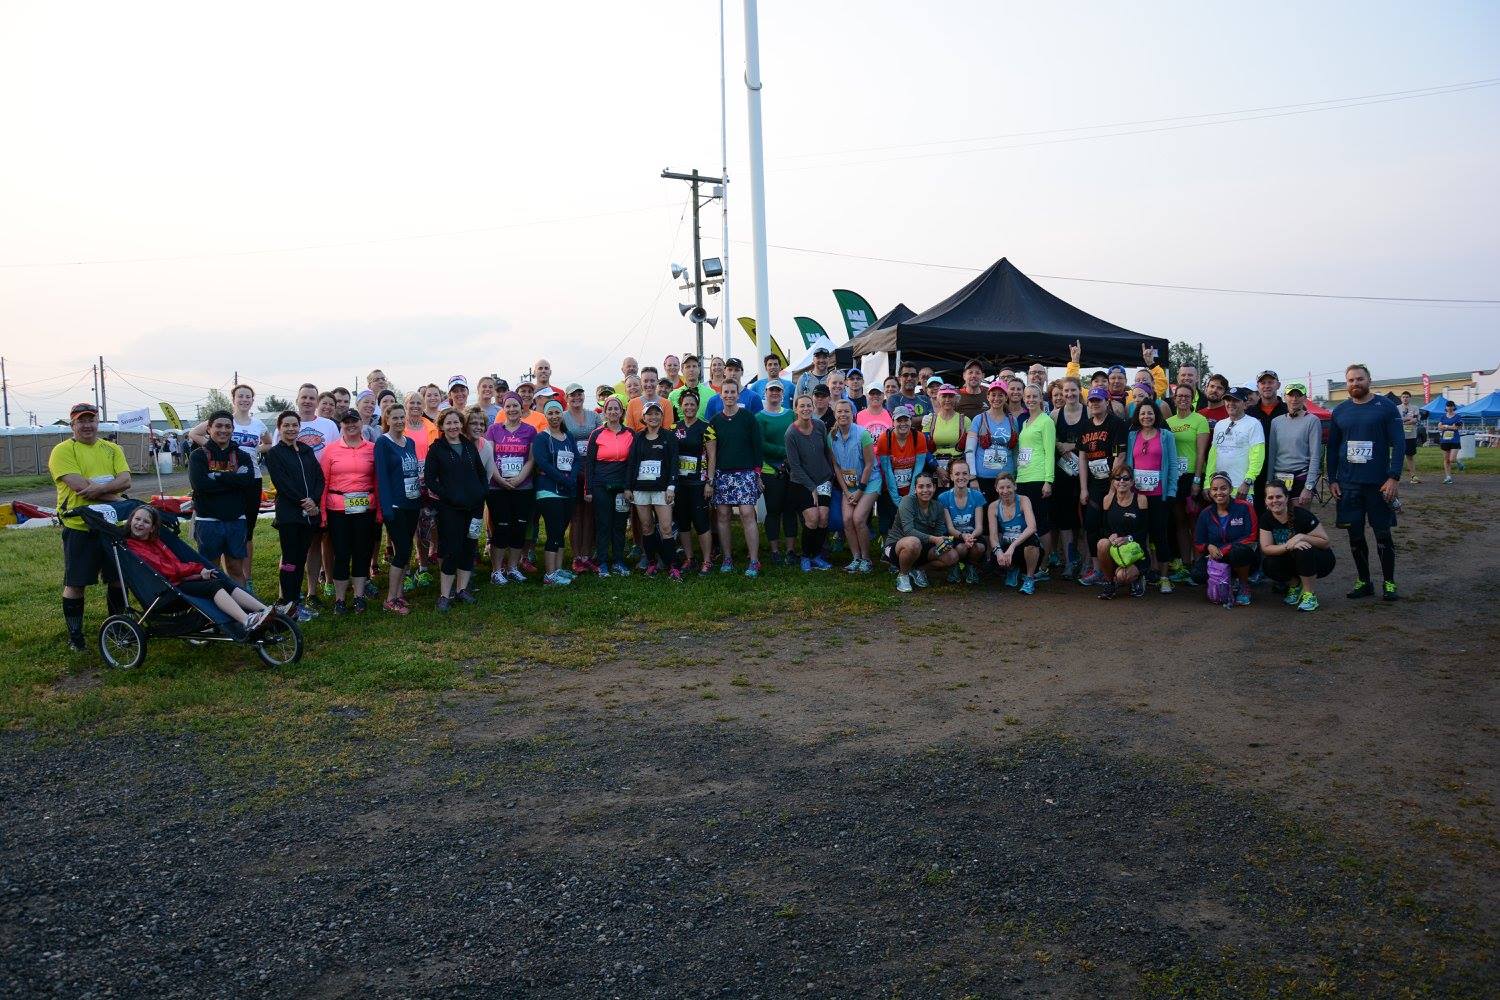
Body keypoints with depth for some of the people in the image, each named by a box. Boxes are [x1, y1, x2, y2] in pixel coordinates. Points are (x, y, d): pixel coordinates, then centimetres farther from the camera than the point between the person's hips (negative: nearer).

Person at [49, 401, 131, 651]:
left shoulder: (112, 449, 10)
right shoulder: (63, 451, -4)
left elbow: (125, 481, -4)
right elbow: (80, 486, -17)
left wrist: (101, 488, -22)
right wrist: (116, 498, -13)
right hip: (79, 526, -4)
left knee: (117, 578, 12)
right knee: (75, 583, 3)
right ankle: (75, 636, 14)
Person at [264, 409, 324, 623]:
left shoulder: (307, 451, 15)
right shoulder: (274, 454, 1)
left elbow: (319, 477, 8)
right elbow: (282, 483, -9)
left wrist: (314, 500, -9)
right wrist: (304, 503, -14)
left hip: (310, 513, 5)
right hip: (288, 513, -5)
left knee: (301, 558, 8)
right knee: (290, 559, -4)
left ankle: (296, 600, 15)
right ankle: (289, 605, 0)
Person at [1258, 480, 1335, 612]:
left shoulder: (1302, 515, -22)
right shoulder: (1267, 519, -9)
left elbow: (1325, 542, -17)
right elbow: (1266, 548, -15)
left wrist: (1302, 537, -34)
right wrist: (1287, 546, -33)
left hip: (1320, 561, -4)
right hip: (1292, 562, 4)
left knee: (1302, 551, -36)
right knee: (1268, 564, -24)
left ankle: (1310, 595, -19)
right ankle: (1294, 585, 6)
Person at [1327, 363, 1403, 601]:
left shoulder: (1385, 407, -3)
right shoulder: (1340, 411, 8)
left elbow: (1398, 443, -6)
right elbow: (1332, 447, 12)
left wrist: (1394, 478, -13)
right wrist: (1332, 479, 5)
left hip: (1379, 483, -3)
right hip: (1348, 483, 3)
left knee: (1383, 533, 3)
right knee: (1355, 534, 6)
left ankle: (1389, 582, 14)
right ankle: (1363, 581, 18)